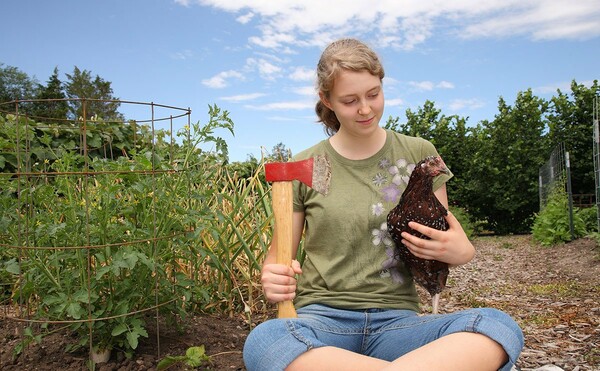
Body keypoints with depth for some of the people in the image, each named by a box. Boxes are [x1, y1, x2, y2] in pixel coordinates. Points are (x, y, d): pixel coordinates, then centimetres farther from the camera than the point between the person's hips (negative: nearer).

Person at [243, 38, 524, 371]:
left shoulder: (419, 154, 7)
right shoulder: (304, 167, 4)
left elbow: (445, 240, 15)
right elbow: (278, 254, 9)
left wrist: (461, 251, -11)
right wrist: (273, 280, -16)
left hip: (395, 318, 1)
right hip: (322, 316, 0)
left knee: (500, 325, -28)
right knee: (263, 340, -36)